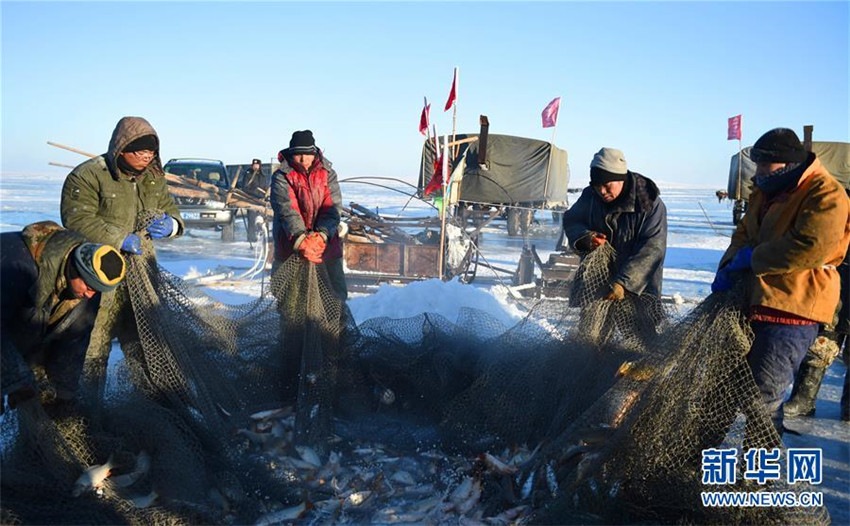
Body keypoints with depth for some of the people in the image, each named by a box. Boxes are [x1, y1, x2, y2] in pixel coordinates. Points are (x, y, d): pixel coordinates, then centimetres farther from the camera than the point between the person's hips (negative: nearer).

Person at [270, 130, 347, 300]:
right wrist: (301, 240, -31)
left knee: (337, 289, 7)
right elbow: (287, 210, -17)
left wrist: (321, 235, -24)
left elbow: (332, 208, -7)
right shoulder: (281, 177, -5)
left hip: (325, 239, 3)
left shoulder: (327, 173, 2)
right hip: (291, 240, -2)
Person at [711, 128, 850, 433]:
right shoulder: (767, 192, 16)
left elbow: (811, 248, -26)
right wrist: (729, 266, -2)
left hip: (792, 310, -10)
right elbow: (745, 234, 18)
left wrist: (751, 259, -17)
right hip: (759, 302, 10)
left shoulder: (825, 195, -14)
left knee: (762, 395, -8)